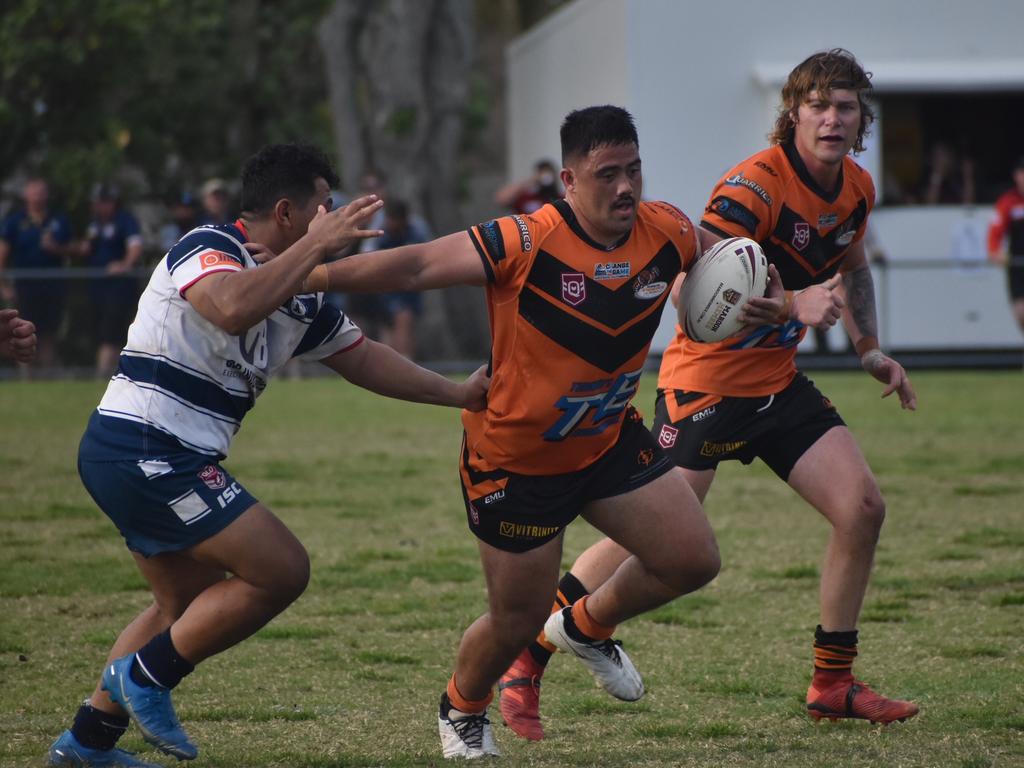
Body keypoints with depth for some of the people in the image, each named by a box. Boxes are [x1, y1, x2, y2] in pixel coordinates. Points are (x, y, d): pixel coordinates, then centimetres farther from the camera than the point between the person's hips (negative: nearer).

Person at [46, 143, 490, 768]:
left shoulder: (302, 301, 14)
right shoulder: (207, 247, -13)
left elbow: (364, 358, 24)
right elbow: (233, 309, -36)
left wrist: (458, 393, 20)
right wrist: (316, 247, -30)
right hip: (146, 451, -10)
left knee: (190, 606, 21)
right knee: (282, 570, -9)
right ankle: (147, 677, -1)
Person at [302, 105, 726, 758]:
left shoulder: (665, 232, -10)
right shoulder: (526, 243, -27)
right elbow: (417, 267, -28)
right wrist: (308, 274, -34)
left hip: (610, 440, 5)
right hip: (515, 461, -5)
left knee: (694, 560, -1)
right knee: (517, 622, 4)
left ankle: (588, 626, 29)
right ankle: (462, 709, 39)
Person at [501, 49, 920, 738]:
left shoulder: (857, 189, 4)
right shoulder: (756, 184, -22)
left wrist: (869, 348, 14)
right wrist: (792, 306, -39)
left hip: (779, 383, 8)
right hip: (707, 382, -8)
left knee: (863, 508, -3)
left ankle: (833, 684, 9)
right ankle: (524, 660, 6)